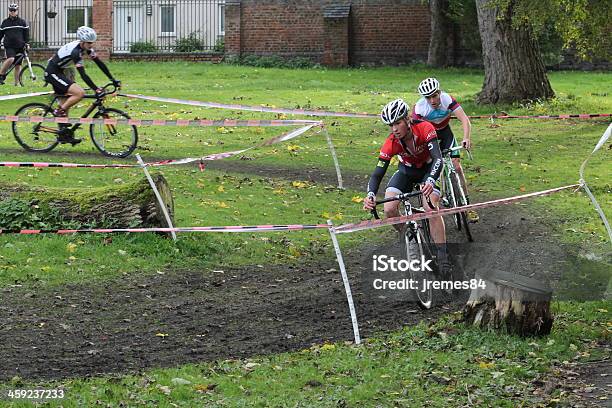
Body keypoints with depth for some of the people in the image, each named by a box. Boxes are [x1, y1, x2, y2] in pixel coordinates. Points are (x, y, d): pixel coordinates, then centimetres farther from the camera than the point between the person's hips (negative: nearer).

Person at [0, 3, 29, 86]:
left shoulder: (22, 22, 7)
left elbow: (26, 33, 10)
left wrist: (27, 43, 0)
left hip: (20, 46, 1)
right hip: (9, 46, -1)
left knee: (18, 65, 3)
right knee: (11, 59, -27)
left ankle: (17, 82, 8)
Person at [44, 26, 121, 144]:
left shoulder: (86, 48, -1)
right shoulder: (75, 51, -27)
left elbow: (100, 63, 2)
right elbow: (83, 74, -31)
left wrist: (113, 80, -1)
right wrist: (96, 89, -35)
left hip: (59, 73, 10)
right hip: (52, 73, -10)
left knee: (66, 104, 13)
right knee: (80, 93, -23)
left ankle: (63, 135, 20)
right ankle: (58, 111, -8)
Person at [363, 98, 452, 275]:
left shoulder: (424, 128, -33)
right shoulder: (390, 144, -27)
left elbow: (438, 158, -42)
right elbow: (377, 174, -27)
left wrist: (430, 181, -61)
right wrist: (370, 195, -47)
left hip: (428, 169, -3)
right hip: (407, 171, 3)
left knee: (430, 208, -25)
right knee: (389, 210, -18)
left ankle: (443, 258, -18)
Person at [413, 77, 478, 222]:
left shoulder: (447, 100, -30)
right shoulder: (419, 107, -30)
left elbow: (464, 119, -37)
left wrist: (466, 138, -53)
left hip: (445, 132, 1)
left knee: (456, 167, -10)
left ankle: (466, 205, -2)